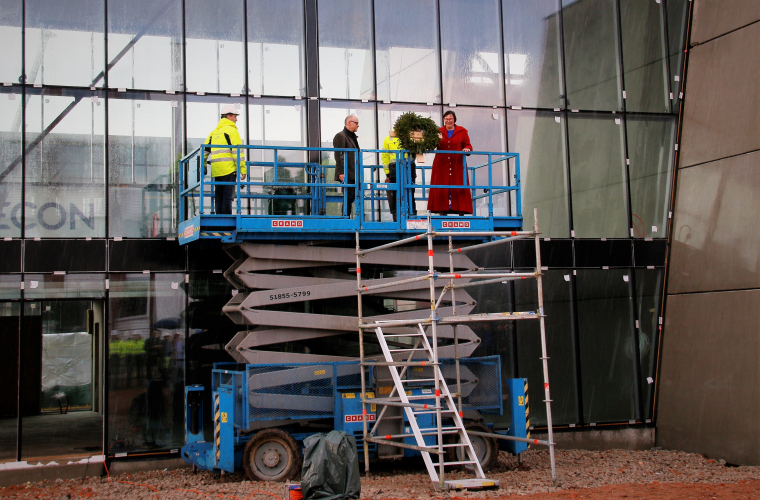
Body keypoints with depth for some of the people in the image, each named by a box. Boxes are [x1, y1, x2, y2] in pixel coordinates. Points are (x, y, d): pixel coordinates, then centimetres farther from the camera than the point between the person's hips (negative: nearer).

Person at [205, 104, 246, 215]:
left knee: (219, 196, 10)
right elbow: (237, 150, -11)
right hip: (228, 168, -7)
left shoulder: (214, 132, 20)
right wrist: (242, 169, -11)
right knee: (227, 196, -8)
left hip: (216, 170, 7)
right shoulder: (231, 130, -3)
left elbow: (205, 149, 19)